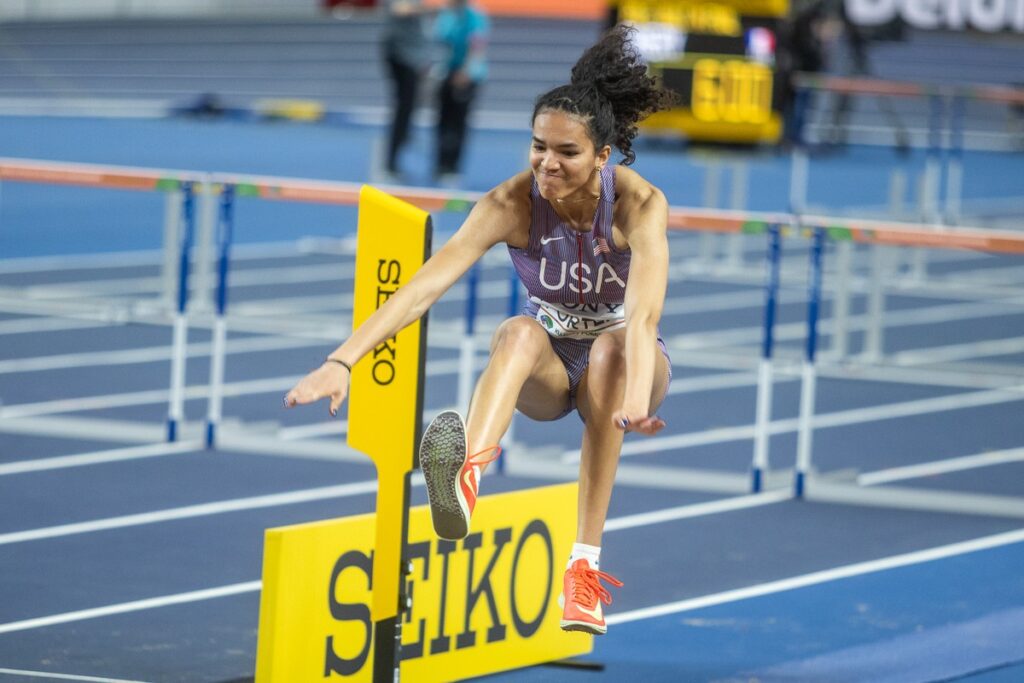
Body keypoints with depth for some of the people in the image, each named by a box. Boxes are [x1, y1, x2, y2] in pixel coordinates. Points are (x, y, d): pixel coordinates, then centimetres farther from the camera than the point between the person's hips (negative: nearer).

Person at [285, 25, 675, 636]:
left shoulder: (640, 205, -23)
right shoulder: (513, 203, -19)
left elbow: (644, 310, -40)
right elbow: (427, 284, -30)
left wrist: (636, 396, -59)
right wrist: (342, 361, -42)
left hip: (621, 358, -1)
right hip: (545, 365, 1)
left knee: (610, 348, -37)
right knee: (520, 332, -34)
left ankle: (585, 566, -40)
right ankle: (466, 479, -65)